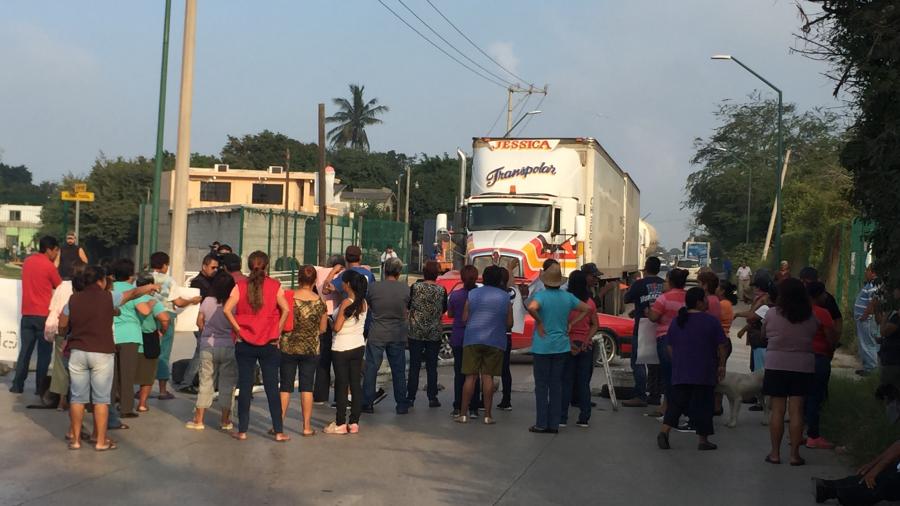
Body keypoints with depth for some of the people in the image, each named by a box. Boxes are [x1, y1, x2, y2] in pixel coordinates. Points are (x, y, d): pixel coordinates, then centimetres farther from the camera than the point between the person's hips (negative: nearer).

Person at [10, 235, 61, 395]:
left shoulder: (27, 262, 9)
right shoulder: (49, 266, -11)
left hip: (27, 314, 6)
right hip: (44, 315, -6)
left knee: (25, 350, 10)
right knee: (44, 352, 2)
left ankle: (17, 385, 9)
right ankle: (40, 387, 1)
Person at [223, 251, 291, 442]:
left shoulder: (240, 286, -1)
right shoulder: (275, 286, -3)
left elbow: (227, 309, -12)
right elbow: (285, 309, -14)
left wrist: (238, 329, -4)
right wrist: (278, 331, -3)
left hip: (245, 344, 1)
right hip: (269, 344, -1)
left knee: (245, 387, 7)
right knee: (272, 387, 5)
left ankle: (242, 431, 10)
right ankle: (278, 431, 6)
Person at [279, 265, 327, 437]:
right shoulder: (319, 302, -6)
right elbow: (323, 329, 3)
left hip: (288, 347, 0)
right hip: (311, 350, 1)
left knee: (286, 387, 7)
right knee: (307, 387, 7)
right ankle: (307, 427, 9)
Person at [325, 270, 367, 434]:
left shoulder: (346, 303, -18)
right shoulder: (363, 302, 2)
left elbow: (336, 327, -17)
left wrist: (332, 320, 2)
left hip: (342, 349, -6)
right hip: (359, 346, 6)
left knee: (341, 385, 0)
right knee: (355, 384, 8)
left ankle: (340, 424, 4)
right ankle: (354, 422, 10)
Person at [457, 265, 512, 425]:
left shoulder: (472, 294, 2)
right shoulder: (505, 297, 1)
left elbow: (464, 318, 3)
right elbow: (509, 323, 2)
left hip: (472, 340, 0)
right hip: (495, 341, 0)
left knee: (470, 377, 4)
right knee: (488, 377, 4)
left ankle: (463, 414, 3)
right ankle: (488, 415, 5)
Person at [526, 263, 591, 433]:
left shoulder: (541, 295, -12)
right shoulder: (567, 297, 3)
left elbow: (532, 307, -33)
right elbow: (587, 308, 10)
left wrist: (539, 322, -16)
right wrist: (571, 323, 7)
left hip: (542, 347, -4)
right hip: (561, 347, 4)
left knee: (541, 386, 3)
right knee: (556, 385, 10)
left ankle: (541, 424, 3)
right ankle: (554, 424, 11)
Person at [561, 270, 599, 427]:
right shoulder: (590, 303, 0)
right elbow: (595, 325, -1)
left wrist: (570, 343, -7)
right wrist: (587, 339, -7)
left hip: (568, 344, -2)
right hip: (586, 346, 3)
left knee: (566, 382, 3)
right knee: (584, 382, 8)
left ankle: (562, 417, 2)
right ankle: (584, 418, 9)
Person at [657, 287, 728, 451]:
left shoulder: (676, 321, 7)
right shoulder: (711, 321, -7)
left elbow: (669, 347, 10)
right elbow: (721, 347, -5)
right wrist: (721, 365, 6)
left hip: (680, 372, 4)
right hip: (704, 373, -4)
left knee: (676, 402, 8)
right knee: (702, 404, 4)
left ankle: (664, 431, -9)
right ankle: (703, 440, 9)